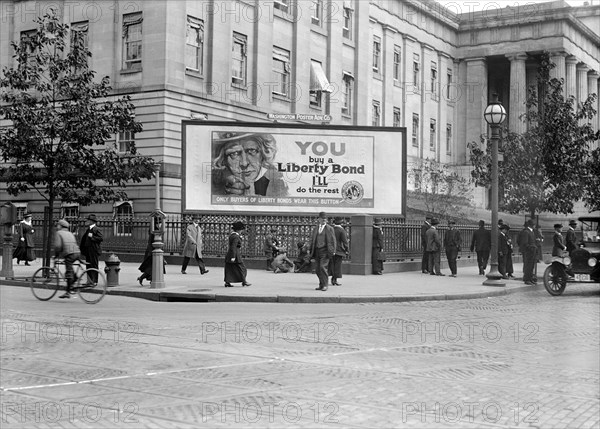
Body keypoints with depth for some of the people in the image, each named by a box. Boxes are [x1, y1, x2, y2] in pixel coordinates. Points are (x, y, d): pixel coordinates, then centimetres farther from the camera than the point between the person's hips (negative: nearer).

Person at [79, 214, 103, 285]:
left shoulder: (96, 229, -10)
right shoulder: (87, 229, 18)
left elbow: (101, 238, -20)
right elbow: (84, 239, 25)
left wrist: (92, 236, -20)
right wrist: (81, 247, 14)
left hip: (94, 251, -9)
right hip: (88, 251, 9)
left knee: (94, 266, -5)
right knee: (88, 266, 10)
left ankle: (94, 281, -2)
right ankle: (89, 281, 16)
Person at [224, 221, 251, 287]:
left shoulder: (231, 235, 11)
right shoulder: (236, 237, -19)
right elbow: (233, 247, -24)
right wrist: (233, 257, -24)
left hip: (229, 255, 10)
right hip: (236, 255, -10)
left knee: (229, 269, 9)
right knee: (241, 268, 2)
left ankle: (227, 282, 7)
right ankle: (244, 282, 10)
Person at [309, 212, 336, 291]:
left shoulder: (329, 228, 3)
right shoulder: (315, 229, 17)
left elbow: (333, 240, 0)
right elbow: (312, 240, 20)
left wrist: (332, 251, -7)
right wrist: (311, 251, 15)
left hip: (325, 251, -5)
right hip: (317, 251, 5)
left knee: (323, 267, -16)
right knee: (318, 269, 5)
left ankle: (325, 285, -12)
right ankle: (321, 285, 14)